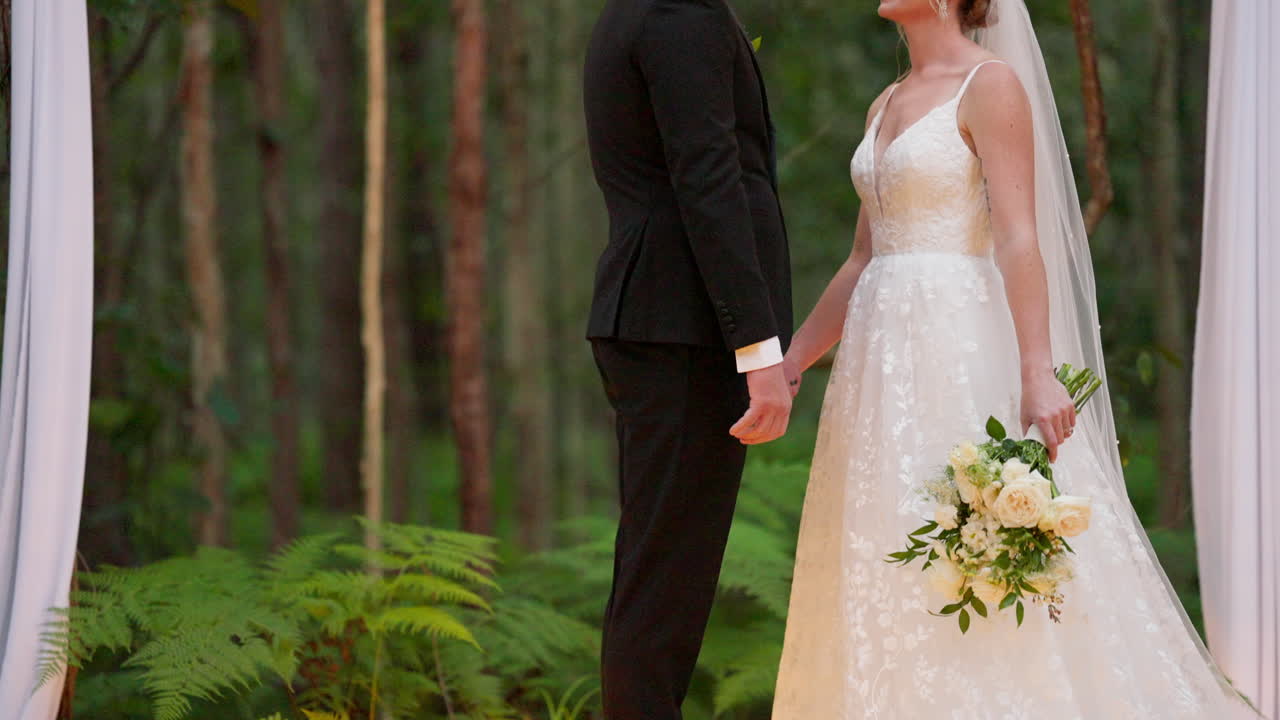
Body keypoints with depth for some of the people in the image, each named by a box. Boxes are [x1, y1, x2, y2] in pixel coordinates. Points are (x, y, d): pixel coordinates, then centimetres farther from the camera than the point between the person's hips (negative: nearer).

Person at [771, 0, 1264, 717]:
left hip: (959, 354, -8)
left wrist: (1037, 375, -26)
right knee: (882, 578, 7)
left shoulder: (992, 85, -7)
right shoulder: (888, 106, 17)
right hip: (884, 360, 8)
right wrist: (788, 364, 18)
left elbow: (1019, 239, -17)